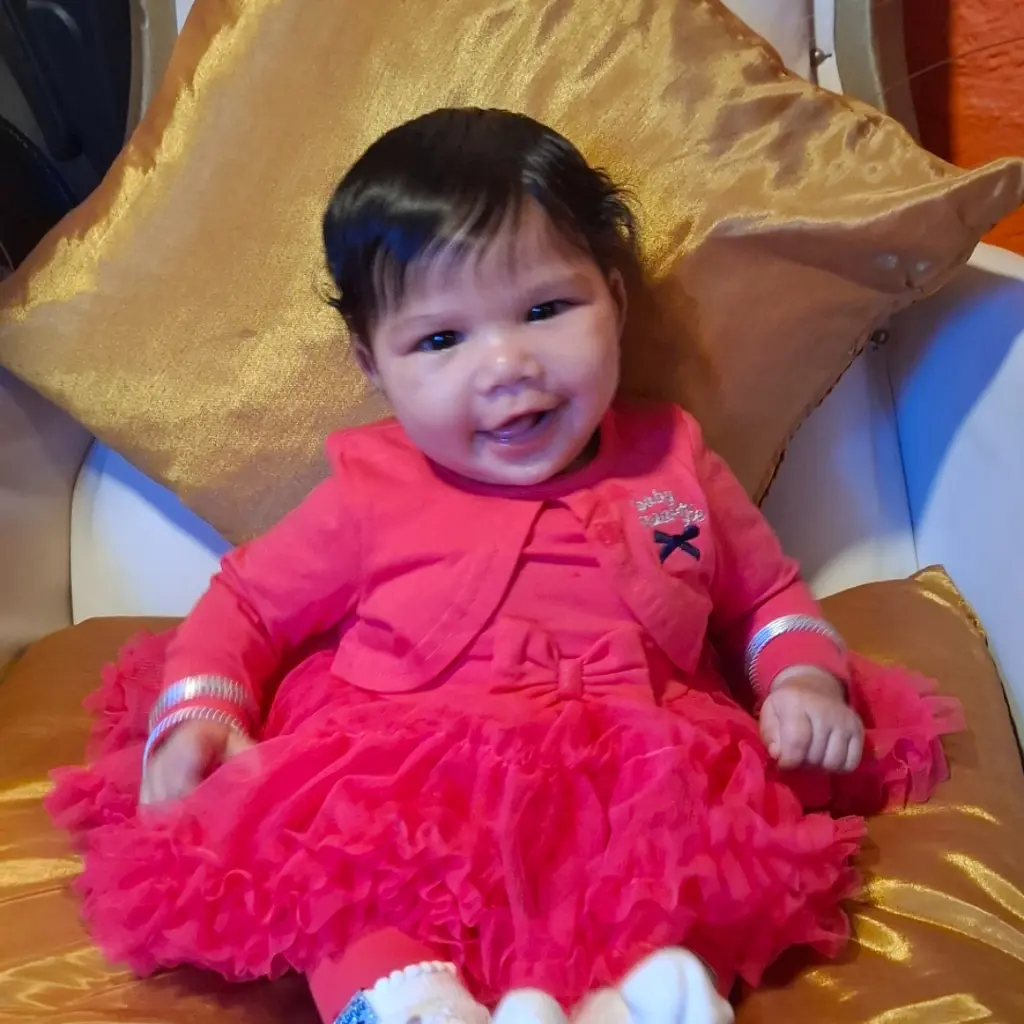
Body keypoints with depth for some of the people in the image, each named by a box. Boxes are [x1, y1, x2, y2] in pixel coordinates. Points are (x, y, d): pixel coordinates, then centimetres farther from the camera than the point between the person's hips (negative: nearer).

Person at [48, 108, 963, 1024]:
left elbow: (768, 596, 24)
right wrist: (196, 716, -2)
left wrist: (807, 679, 3)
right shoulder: (372, 491, 7)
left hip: (636, 782, 2)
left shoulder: (673, 463, 11)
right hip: (393, 791, -1)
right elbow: (246, 605, 16)